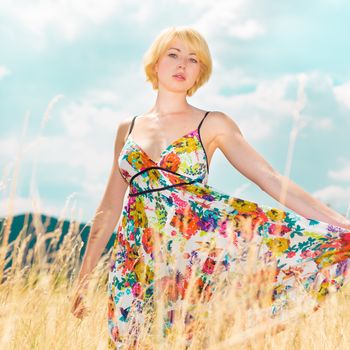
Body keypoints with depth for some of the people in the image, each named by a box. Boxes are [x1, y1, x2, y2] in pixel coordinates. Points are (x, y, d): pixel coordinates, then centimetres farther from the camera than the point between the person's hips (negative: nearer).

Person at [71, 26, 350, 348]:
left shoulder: (213, 124, 5)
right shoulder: (128, 129, 14)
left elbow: (272, 179, -2)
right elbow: (109, 209, 17)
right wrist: (84, 278, 14)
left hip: (201, 235, -2)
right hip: (140, 254, 2)